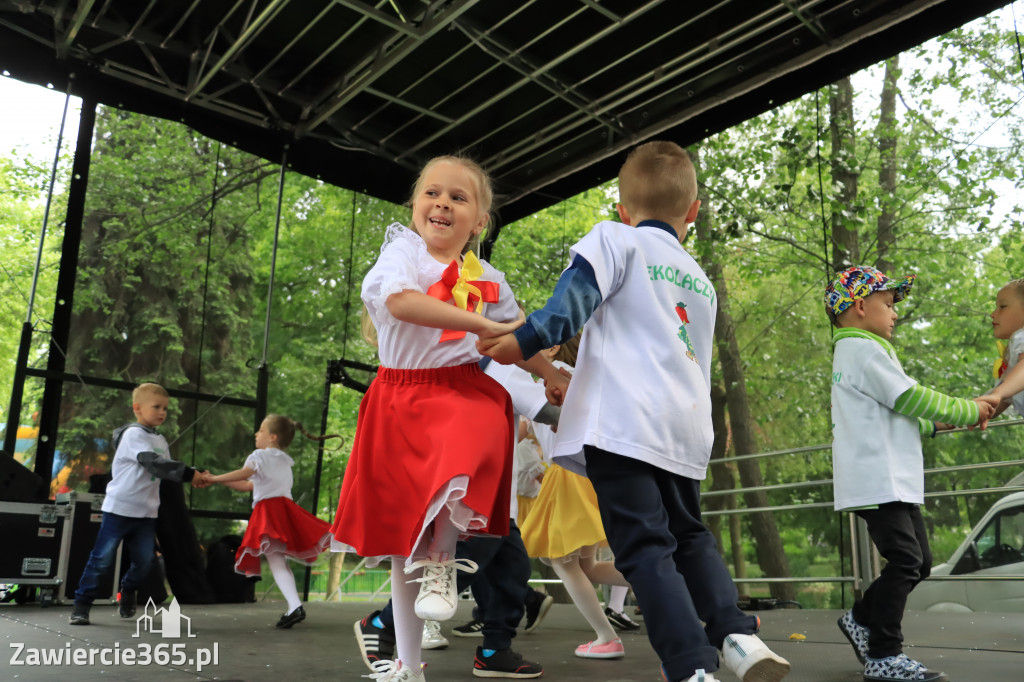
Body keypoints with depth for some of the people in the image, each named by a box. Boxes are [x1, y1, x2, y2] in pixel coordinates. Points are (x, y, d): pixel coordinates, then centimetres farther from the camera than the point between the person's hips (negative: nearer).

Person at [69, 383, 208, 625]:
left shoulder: (160, 441, 14)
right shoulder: (133, 435, -12)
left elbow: (166, 471, 13)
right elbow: (155, 464, -24)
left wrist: (194, 475, -4)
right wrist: (189, 473, -28)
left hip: (146, 511, 7)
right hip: (120, 507, -7)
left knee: (144, 560, 5)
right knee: (102, 559, 0)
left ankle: (128, 592, 30)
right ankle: (81, 605, 11)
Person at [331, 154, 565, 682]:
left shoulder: (488, 278, 12)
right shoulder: (402, 249, 0)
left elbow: (518, 338, 24)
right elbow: (400, 301, -22)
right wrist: (480, 325, -23)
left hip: (462, 391, 1)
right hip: (401, 396, -1)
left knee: (464, 456, -37)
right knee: (401, 525, 7)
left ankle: (442, 561, -6)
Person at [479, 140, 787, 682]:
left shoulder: (614, 239, 7)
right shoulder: (702, 283, 27)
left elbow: (576, 297, -12)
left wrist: (526, 341, -19)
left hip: (623, 424, -7)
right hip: (687, 429, 7)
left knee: (644, 548, -7)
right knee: (688, 535, 22)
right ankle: (736, 634, 11)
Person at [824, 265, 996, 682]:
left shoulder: (859, 351, 24)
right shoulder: (864, 350, -9)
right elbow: (909, 399, -13)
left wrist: (942, 422, 14)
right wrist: (968, 411, -1)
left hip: (893, 480, 11)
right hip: (876, 481, -11)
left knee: (917, 562, 12)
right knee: (905, 561, -11)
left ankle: (861, 620, 21)